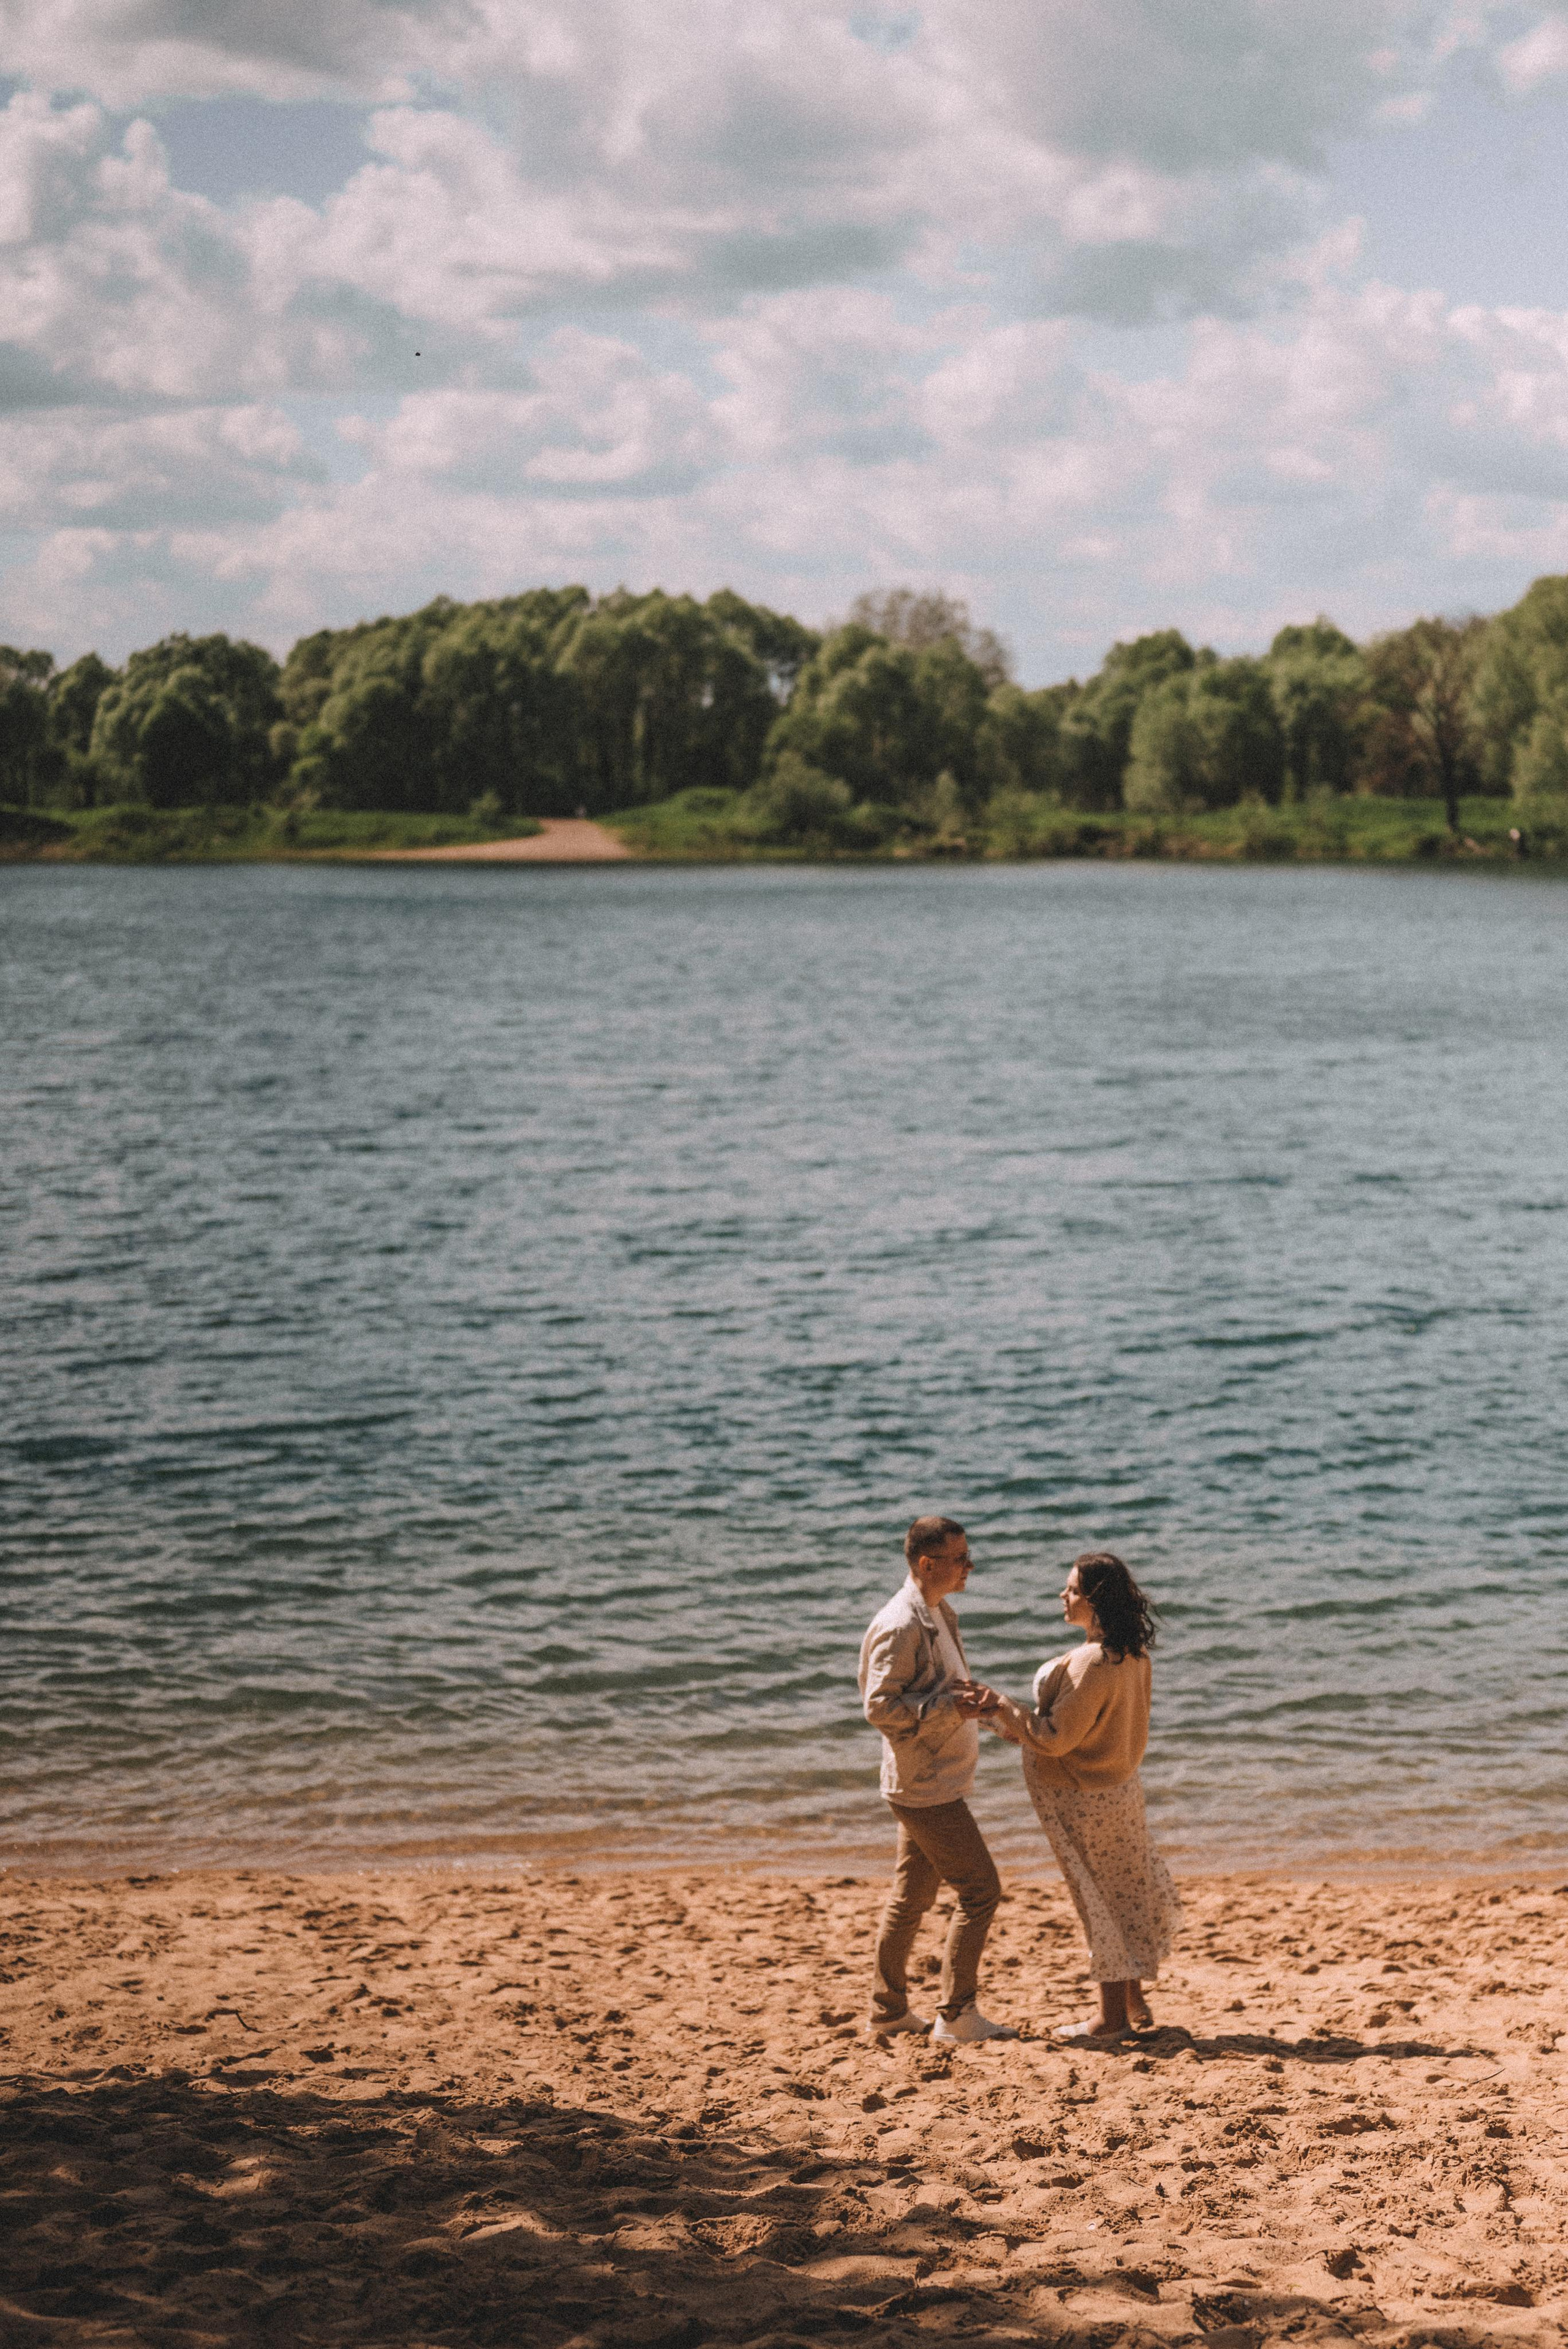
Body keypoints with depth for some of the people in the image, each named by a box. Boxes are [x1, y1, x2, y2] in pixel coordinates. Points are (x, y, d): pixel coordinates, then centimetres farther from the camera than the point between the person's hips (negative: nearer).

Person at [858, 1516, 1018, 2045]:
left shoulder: (938, 1615, 12)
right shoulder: (899, 1627, -20)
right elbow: (879, 1705, -24)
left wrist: (970, 1704, 10)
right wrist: (951, 1707, -28)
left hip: (938, 1779, 10)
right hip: (925, 1784, -10)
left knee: (912, 1894, 14)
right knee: (980, 1888, -7)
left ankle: (888, 2012, 21)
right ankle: (956, 2014, -1)